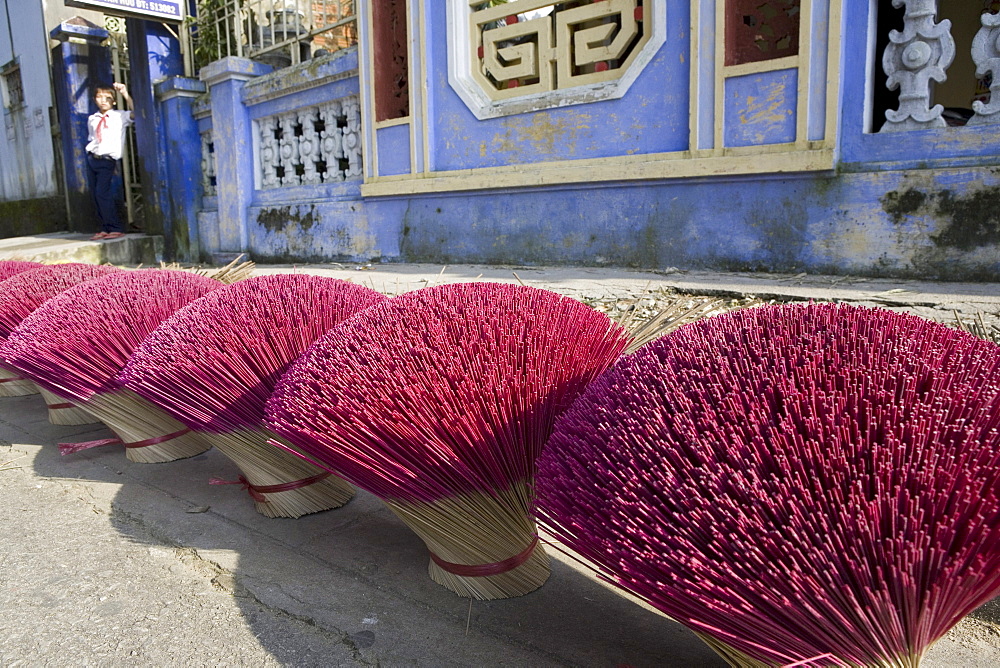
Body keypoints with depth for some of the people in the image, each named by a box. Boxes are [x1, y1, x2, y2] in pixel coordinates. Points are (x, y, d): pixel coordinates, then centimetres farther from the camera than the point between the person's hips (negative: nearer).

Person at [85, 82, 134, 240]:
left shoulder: (119, 116, 0)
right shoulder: (92, 119, 14)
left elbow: (135, 113, -17)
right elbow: (91, 139, 20)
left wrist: (125, 94, -19)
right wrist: (91, 151, 8)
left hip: (107, 161, -6)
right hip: (92, 159, 6)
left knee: (103, 194, -16)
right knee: (95, 195, 6)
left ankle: (116, 228, -9)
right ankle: (106, 228, 14)